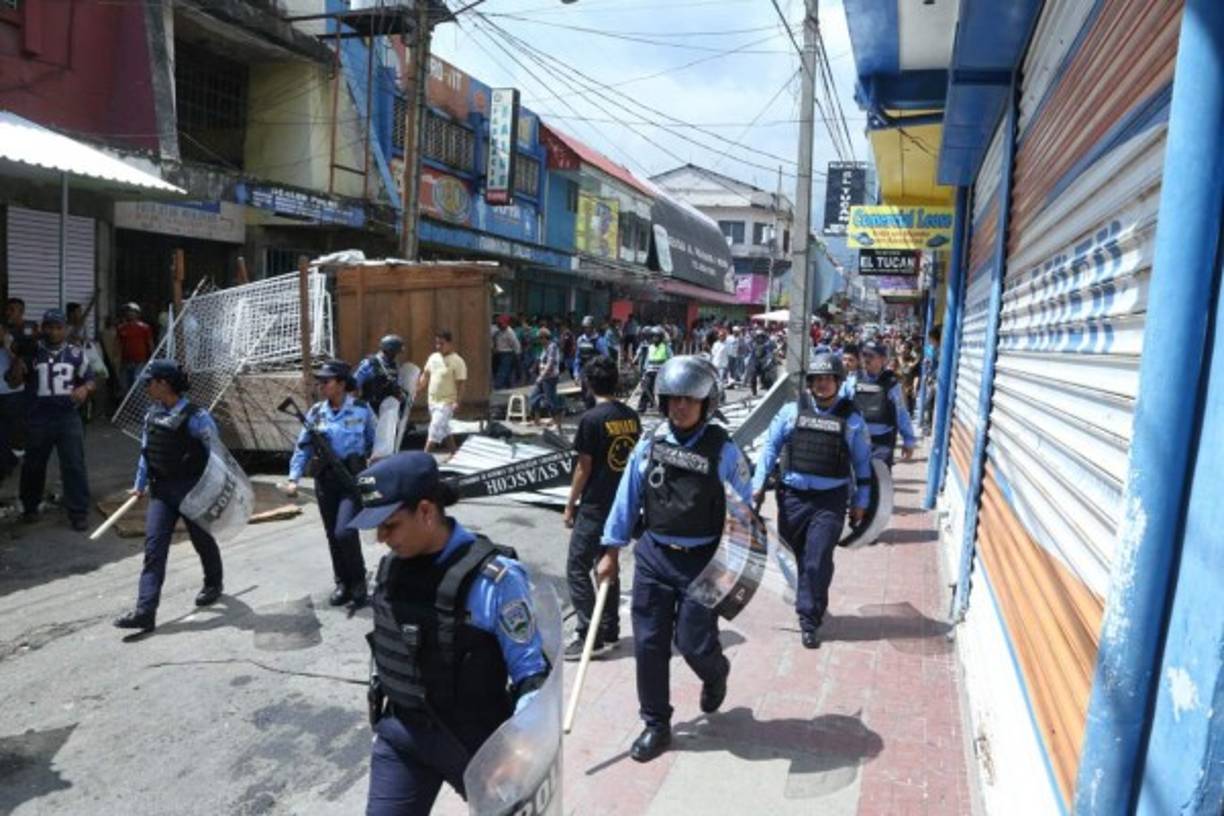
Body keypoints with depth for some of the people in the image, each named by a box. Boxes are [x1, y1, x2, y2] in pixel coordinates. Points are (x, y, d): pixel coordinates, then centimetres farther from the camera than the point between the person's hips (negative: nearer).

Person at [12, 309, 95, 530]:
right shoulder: (31, 352, 1)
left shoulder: (76, 353, 4)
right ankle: (30, 507, 34)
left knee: (74, 465, -3)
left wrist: (85, 389, -13)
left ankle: (78, 512, 3)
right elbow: (14, 382, 0)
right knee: (33, 464, 15)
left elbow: (90, 380, 10)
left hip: (69, 417, 0)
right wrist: (18, 362, -17)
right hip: (38, 418, 0)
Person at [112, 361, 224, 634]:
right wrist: (140, 485, 17)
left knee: (202, 539, 13)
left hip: (192, 489, -5)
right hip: (160, 489, 5)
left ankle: (213, 584, 40)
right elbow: (146, 452, 14)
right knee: (154, 545, -4)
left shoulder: (195, 417, -16)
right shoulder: (152, 415, 4)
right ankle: (145, 611, -5)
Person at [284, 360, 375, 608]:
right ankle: (343, 583, 27)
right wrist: (294, 478, -5)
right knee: (333, 535, 10)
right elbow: (303, 447, 5)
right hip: (325, 478, 4)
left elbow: (376, 445, 2)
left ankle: (359, 582, 5)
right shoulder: (316, 412, 3)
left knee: (344, 532, -15)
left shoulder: (361, 410, -7)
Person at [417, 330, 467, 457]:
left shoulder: (457, 361, -13)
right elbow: (426, 375, 17)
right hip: (432, 401, 8)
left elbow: (460, 384, -14)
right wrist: (418, 388, 7)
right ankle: (454, 454, 30)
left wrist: (457, 402, -22)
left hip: (446, 402, -8)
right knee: (444, 429, 17)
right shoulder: (433, 357, 7)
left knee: (435, 429, -11)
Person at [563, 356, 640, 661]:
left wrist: (570, 505, -3)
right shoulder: (631, 416, 4)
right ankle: (609, 632, 24)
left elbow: (584, 469, -13)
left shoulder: (592, 419, -15)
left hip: (595, 507, -7)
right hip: (622, 504, 7)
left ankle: (590, 637, 1)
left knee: (577, 570, 2)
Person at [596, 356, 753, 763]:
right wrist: (611, 551, 8)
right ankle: (656, 725, 25)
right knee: (648, 643, 6)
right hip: (653, 555, 3)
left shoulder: (722, 449, -8)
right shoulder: (649, 444, 0)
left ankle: (715, 673, 39)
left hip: (701, 561, -3)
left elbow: (745, 507, -1)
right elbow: (627, 498, 6)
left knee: (694, 643, 0)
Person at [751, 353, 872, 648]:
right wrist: (758, 484, 1)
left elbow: (862, 462, 8)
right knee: (791, 556, 13)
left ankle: (809, 621, 8)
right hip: (793, 495, 2)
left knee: (817, 562, -4)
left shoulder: (851, 418, 2)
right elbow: (771, 447, 6)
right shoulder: (791, 411, 2)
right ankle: (808, 602, 37)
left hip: (830, 500, -2)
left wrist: (860, 502, 8)